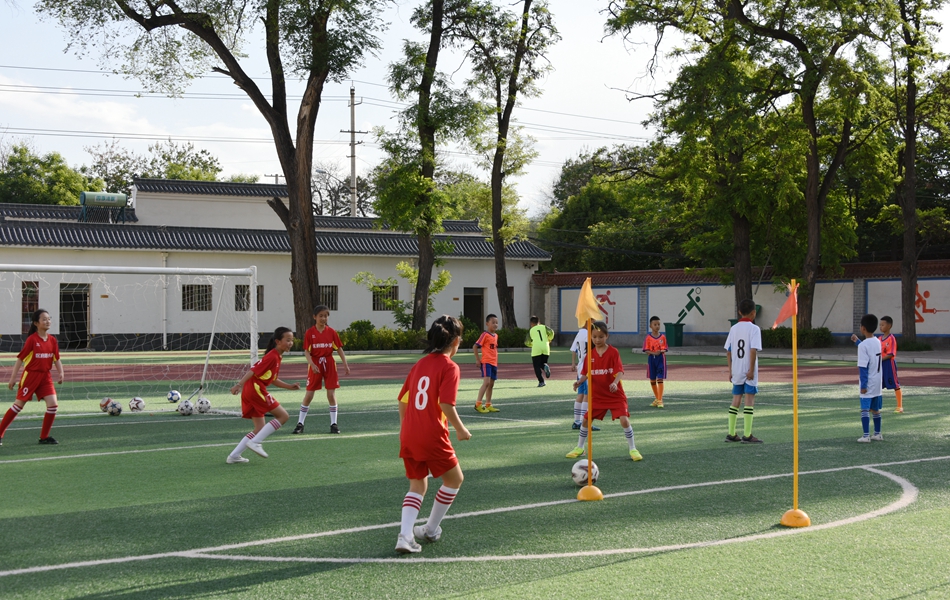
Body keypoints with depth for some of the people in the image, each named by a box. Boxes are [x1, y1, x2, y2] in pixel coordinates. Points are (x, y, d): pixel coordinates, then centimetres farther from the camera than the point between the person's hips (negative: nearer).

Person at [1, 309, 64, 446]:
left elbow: (57, 359, 10)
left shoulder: (52, 340, 3)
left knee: (53, 404, -7)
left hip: (45, 376, 5)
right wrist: (13, 377, -7)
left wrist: (60, 373, -6)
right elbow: (20, 358, -8)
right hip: (30, 375, -5)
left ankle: (44, 437, 7)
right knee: (19, 405, 1)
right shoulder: (32, 339, -12)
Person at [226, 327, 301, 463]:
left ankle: (234, 455, 11)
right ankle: (255, 442, -9)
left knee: (260, 429, 13)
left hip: (250, 391, 10)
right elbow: (253, 370, -22)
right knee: (283, 415, -7)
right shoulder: (272, 356, -12)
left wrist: (289, 386, 17)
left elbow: (272, 379, 25)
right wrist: (239, 384, -31)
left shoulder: (277, 357, 17)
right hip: (256, 389, -10)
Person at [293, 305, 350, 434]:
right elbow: (306, 351, -7)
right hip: (315, 365, -1)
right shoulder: (309, 333, -4)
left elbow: (339, 348, 4)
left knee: (331, 394, 0)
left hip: (329, 365, 1)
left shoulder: (331, 332, 1)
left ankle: (334, 424, 9)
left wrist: (345, 364, -3)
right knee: (309, 395, 3)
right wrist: (312, 364, -22)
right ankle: (300, 424, 13)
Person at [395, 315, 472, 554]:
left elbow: (403, 400, 14)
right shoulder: (450, 367, -10)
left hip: (408, 436, 7)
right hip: (433, 437, -6)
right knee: (454, 479, 16)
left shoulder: (420, 364, 11)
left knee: (417, 485, 17)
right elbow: (446, 404, -20)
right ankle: (431, 529, 24)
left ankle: (405, 535, -2)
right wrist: (460, 429, -7)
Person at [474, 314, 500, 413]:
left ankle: (488, 405, 18)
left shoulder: (496, 336, 13)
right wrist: (477, 359, -12)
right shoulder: (485, 335, -10)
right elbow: (475, 347, -10)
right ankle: (478, 404, -14)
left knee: (491, 384, 11)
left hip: (494, 363, 8)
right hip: (486, 362, -8)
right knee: (486, 382, -17)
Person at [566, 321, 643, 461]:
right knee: (586, 419, 7)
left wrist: (615, 382, -36)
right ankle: (580, 447, 26)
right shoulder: (590, 354, 2)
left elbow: (620, 371, -17)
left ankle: (632, 449, 1)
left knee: (624, 419, -15)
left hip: (615, 395, -4)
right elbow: (586, 373, 5)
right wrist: (580, 381, -15)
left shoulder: (613, 352, -9)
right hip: (597, 395, 4)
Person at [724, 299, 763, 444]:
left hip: (736, 371, 5)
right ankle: (747, 435, -3)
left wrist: (730, 370, 13)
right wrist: (752, 370, -15)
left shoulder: (733, 329, 7)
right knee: (750, 400, -1)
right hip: (749, 371, -5)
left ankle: (731, 434, 13)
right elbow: (753, 350, -18)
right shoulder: (754, 328, -9)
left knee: (736, 400, 12)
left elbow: (728, 351, 7)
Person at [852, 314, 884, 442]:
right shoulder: (878, 342, 5)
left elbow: (863, 367, -19)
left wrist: (863, 385, -17)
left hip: (868, 384, -7)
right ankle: (878, 434, 21)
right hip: (877, 383, 7)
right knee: (875, 409, 15)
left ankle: (866, 436, -4)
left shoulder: (863, 345, -17)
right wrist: (857, 341, 34)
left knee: (865, 409, -2)